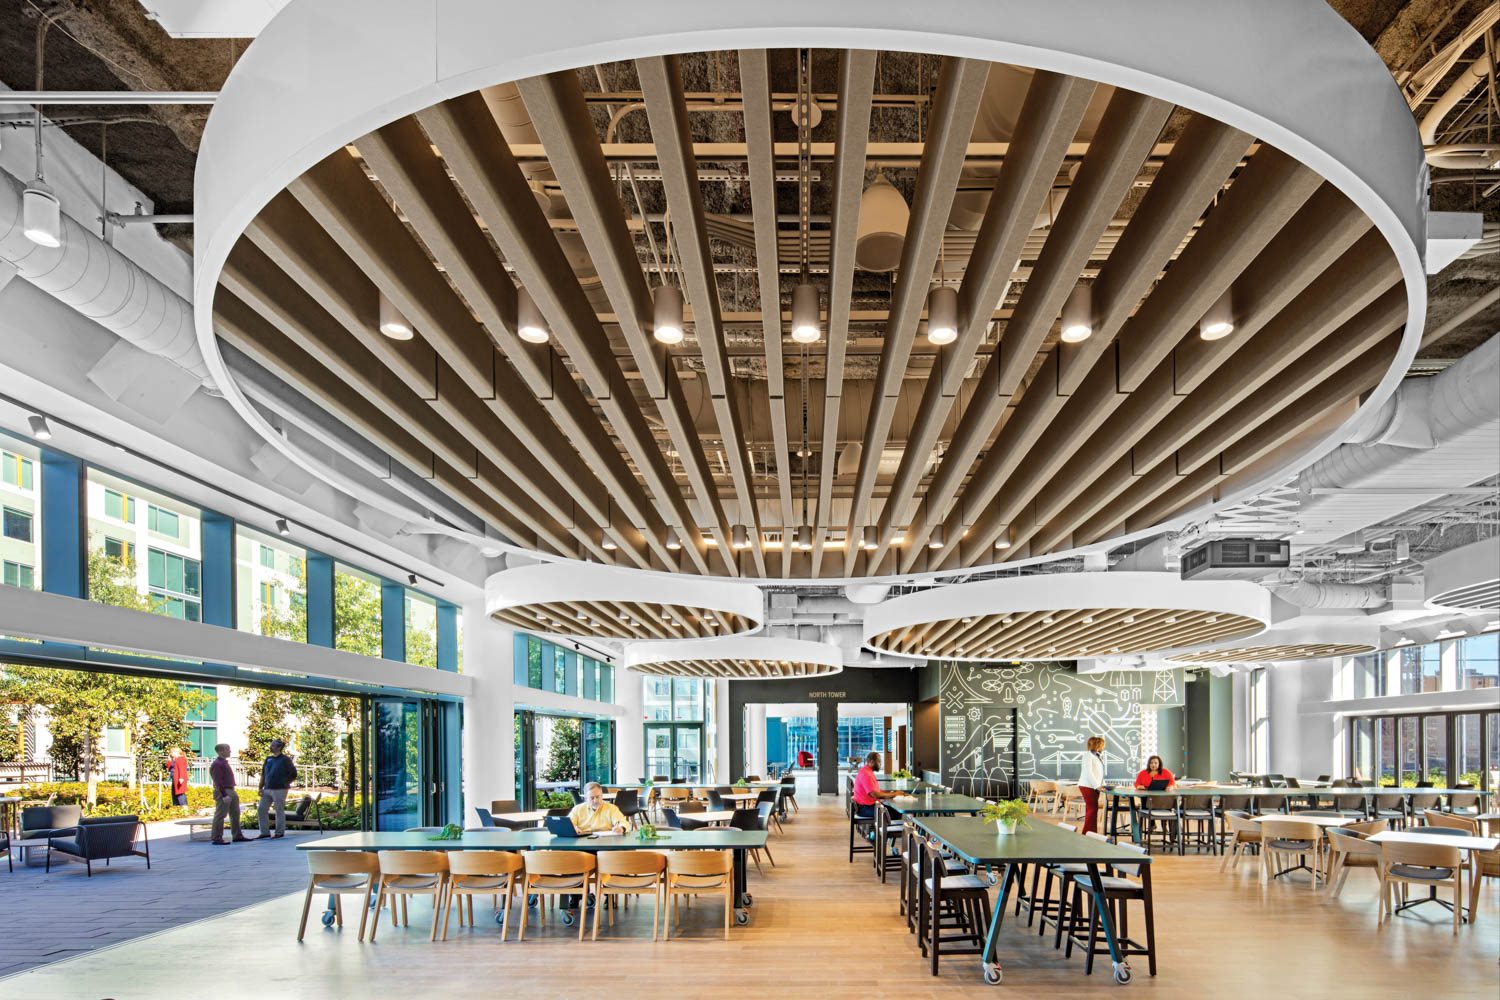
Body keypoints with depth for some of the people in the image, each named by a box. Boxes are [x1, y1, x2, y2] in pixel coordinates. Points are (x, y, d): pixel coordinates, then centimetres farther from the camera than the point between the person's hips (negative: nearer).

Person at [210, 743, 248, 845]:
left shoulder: (224, 762, 17)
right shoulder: (217, 764, -14)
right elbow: (218, 782, -20)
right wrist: (224, 795, -24)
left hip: (230, 791, 10)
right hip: (223, 792, -10)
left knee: (235, 814, 12)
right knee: (220, 815, -6)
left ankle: (237, 836, 18)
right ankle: (217, 838, -3)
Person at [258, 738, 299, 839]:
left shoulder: (285, 759, -5)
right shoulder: (268, 759, 14)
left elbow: (293, 775, -3)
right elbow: (263, 774, 17)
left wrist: (284, 783, -2)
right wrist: (261, 787, 8)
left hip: (279, 790, -7)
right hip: (267, 789, 7)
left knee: (279, 811, -2)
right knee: (262, 809, 5)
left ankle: (279, 832, 6)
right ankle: (264, 832, 12)